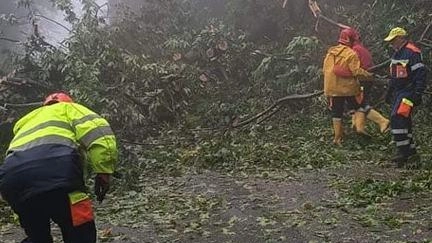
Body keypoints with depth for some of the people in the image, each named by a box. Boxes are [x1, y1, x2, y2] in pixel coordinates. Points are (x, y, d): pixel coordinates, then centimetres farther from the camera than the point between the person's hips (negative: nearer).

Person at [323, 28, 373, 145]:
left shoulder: (330, 52, 7)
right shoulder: (351, 54, -13)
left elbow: (325, 69, 13)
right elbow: (357, 71, -19)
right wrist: (367, 75, -5)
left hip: (332, 88, 5)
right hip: (348, 88, -5)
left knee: (336, 112, 10)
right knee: (357, 108, 15)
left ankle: (337, 137, 13)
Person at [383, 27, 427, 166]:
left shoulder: (412, 52, -14)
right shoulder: (397, 53, 16)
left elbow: (421, 74, -18)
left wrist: (418, 94, -21)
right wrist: (389, 93, 24)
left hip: (408, 93, -10)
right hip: (398, 92, 10)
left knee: (397, 118, -19)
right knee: (404, 121, 13)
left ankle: (403, 151, -15)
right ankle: (410, 148, 24)